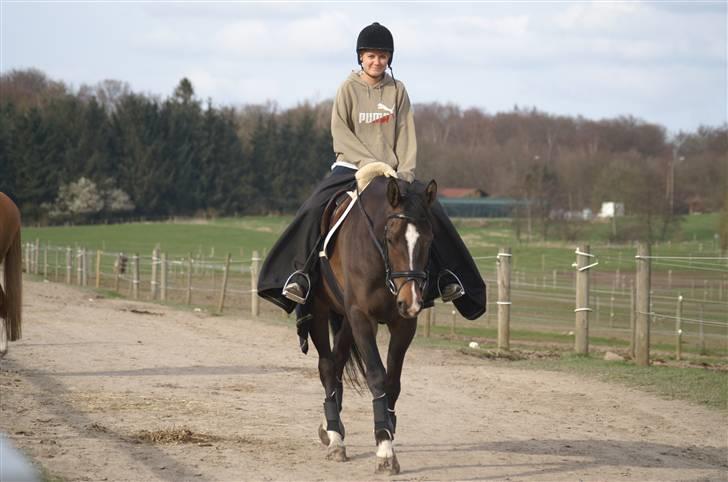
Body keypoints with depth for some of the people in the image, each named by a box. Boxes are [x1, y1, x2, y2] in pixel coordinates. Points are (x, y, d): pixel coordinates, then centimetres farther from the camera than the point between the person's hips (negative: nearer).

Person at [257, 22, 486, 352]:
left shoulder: (397, 90, 6)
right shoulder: (349, 88, -1)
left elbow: (406, 136, 4)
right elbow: (340, 132, -7)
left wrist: (405, 171, -11)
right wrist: (369, 162, -18)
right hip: (351, 168, -2)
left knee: (432, 213, -16)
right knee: (315, 210, -27)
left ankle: (444, 276, 0)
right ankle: (301, 275, -20)